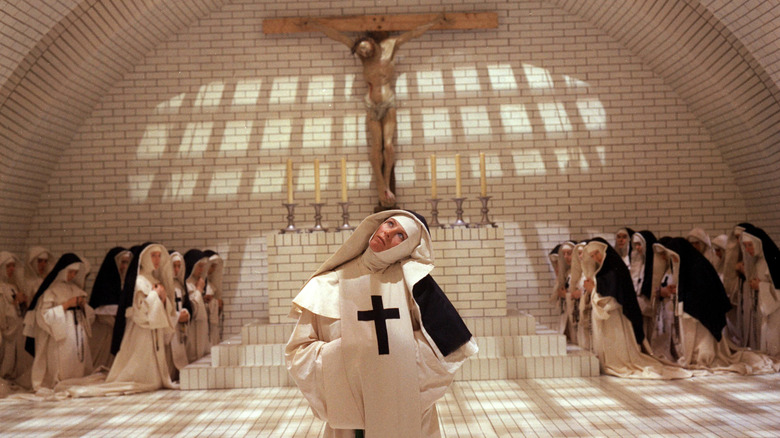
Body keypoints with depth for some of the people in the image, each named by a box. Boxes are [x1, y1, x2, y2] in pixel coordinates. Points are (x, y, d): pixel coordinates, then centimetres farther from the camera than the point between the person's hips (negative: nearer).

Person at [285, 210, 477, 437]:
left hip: (407, 416, -1)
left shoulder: (411, 281, -6)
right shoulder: (331, 283, -1)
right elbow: (297, 352, -2)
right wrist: (347, 351, -14)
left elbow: (450, 344, -10)